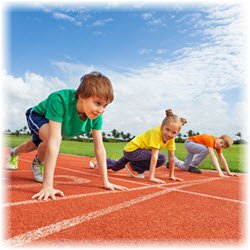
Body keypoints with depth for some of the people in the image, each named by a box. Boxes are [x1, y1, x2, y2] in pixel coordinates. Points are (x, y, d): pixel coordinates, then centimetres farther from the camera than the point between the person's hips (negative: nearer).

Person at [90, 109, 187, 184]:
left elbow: (171, 157, -5)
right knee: (161, 158, -25)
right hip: (132, 149, -8)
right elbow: (154, 156, -35)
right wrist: (151, 177, -36)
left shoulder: (171, 137, -11)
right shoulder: (156, 132, -32)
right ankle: (133, 167, -7)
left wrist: (171, 175, -3)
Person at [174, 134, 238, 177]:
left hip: (193, 145, 8)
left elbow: (222, 159, -3)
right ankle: (192, 166, -17)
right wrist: (219, 171, -47)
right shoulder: (210, 139, -33)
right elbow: (213, 156, -42)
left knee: (184, 167, 3)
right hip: (189, 142, -8)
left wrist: (228, 172, -2)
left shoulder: (218, 146, -9)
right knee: (205, 149, -35)